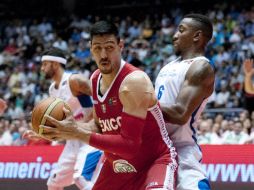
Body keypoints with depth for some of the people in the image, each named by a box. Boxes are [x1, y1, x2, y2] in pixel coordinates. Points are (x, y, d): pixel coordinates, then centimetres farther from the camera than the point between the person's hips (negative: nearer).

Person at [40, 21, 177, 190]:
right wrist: (71, 127, -5)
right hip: (117, 165, 8)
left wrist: (78, 134, -27)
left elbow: (129, 144, -28)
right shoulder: (96, 79, 2)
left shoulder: (134, 81, -25)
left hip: (156, 160, -8)